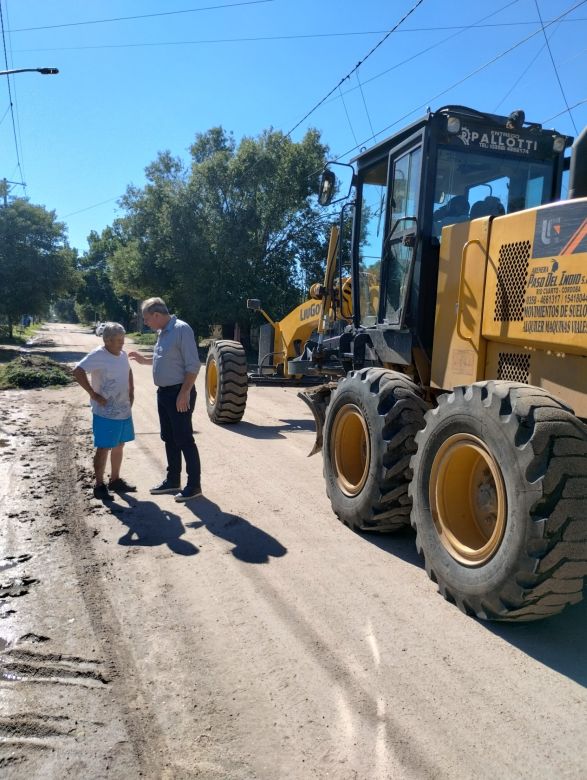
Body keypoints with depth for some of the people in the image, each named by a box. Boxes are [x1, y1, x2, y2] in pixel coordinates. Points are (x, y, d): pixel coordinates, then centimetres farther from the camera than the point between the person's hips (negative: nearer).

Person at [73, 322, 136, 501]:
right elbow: (77, 372, -26)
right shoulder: (97, 355, -16)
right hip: (105, 413, -8)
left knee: (119, 446, 17)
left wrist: (131, 391, 14)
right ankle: (99, 485, 10)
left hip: (124, 411, 8)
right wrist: (93, 394, -23)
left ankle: (115, 480, 30)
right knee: (103, 448, -1)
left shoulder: (123, 355, 8)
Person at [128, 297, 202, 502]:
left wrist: (184, 393, -23)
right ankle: (172, 480, 27)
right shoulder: (163, 332, 12)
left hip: (179, 393, -9)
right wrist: (144, 360, 21)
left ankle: (194, 485, 6)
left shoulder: (181, 329, -16)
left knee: (184, 439, -3)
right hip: (164, 393, 9)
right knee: (169, 439, 16)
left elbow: (193, 365, -20)